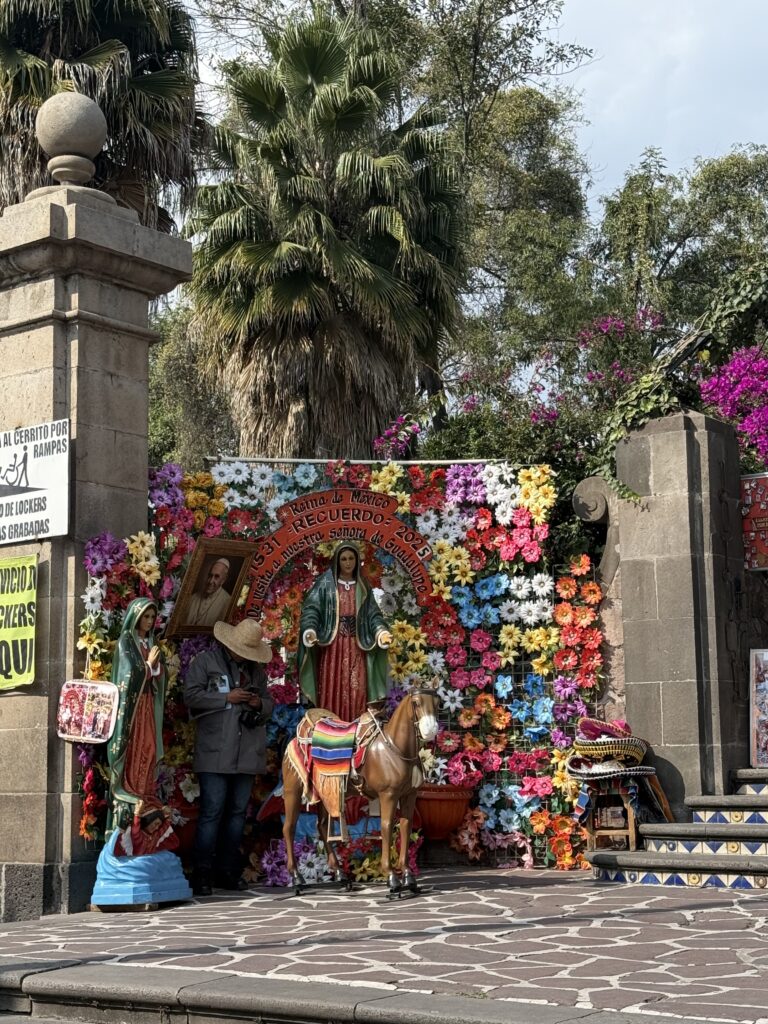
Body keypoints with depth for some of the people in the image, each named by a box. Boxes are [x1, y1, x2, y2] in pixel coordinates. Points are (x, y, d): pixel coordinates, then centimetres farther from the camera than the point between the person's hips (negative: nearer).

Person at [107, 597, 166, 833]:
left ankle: (145, 803, 1)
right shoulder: (126, 642, -3)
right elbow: (129, 677, -13)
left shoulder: (150, 644, 17)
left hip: (148, 706, 7)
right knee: (132, 756, -10)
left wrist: (155, 665, -6)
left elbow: (159, 678, 12)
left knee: (148, 753, 0)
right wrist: (149, 664, -4)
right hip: (131, 706, -7)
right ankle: (128, 810, -10)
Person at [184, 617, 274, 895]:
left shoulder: (256, 669, 18)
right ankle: (202, 876, -4)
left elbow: (269, 703, 24)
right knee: (212, 812, -8)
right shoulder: (205, 661, 2)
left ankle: (228, 872, 16)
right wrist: (227, 698, -13)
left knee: (238, 812, 9)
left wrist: (260, 704, 0)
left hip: (247, 754, 6)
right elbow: (191, 695, -8)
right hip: (215, 754, -6)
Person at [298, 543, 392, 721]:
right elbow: (311, 609, -6)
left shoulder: (363, 587, 12)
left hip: (356, 646, 3)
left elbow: (373, 614, 9)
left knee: (356, 690, -1)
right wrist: (310, 631, -24)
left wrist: (381, 631, -11)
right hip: (332, 645, -2)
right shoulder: (325, 584, 2)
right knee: (331, 689, -4)